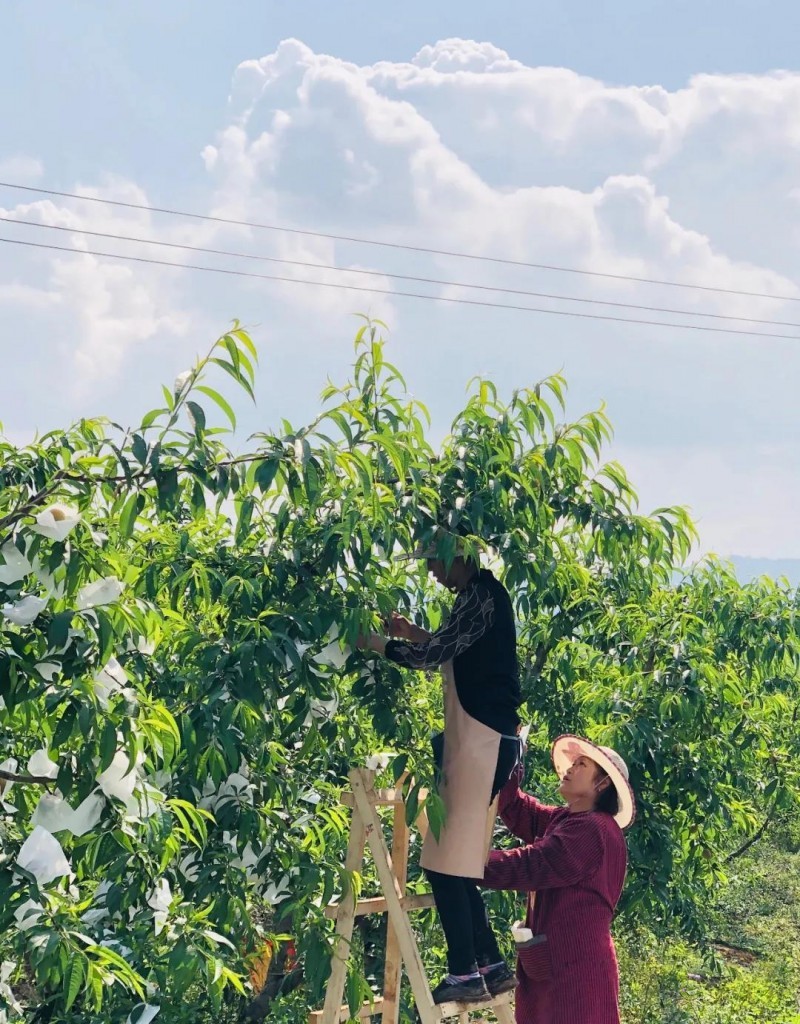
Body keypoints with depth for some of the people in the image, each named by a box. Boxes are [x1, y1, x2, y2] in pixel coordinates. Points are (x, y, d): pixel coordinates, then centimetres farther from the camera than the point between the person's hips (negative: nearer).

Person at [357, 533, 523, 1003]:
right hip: (481, 737, 10)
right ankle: (492, 966, 18)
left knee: (447, 862, -7)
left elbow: (437, 653, -19)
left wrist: (380, 645, -7)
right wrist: (418, 634, 17)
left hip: (481, 739, -10)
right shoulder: (481, 595, 17)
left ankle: (465, 975, -1)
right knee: (455, 860, 13)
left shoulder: (481, 595, -13)